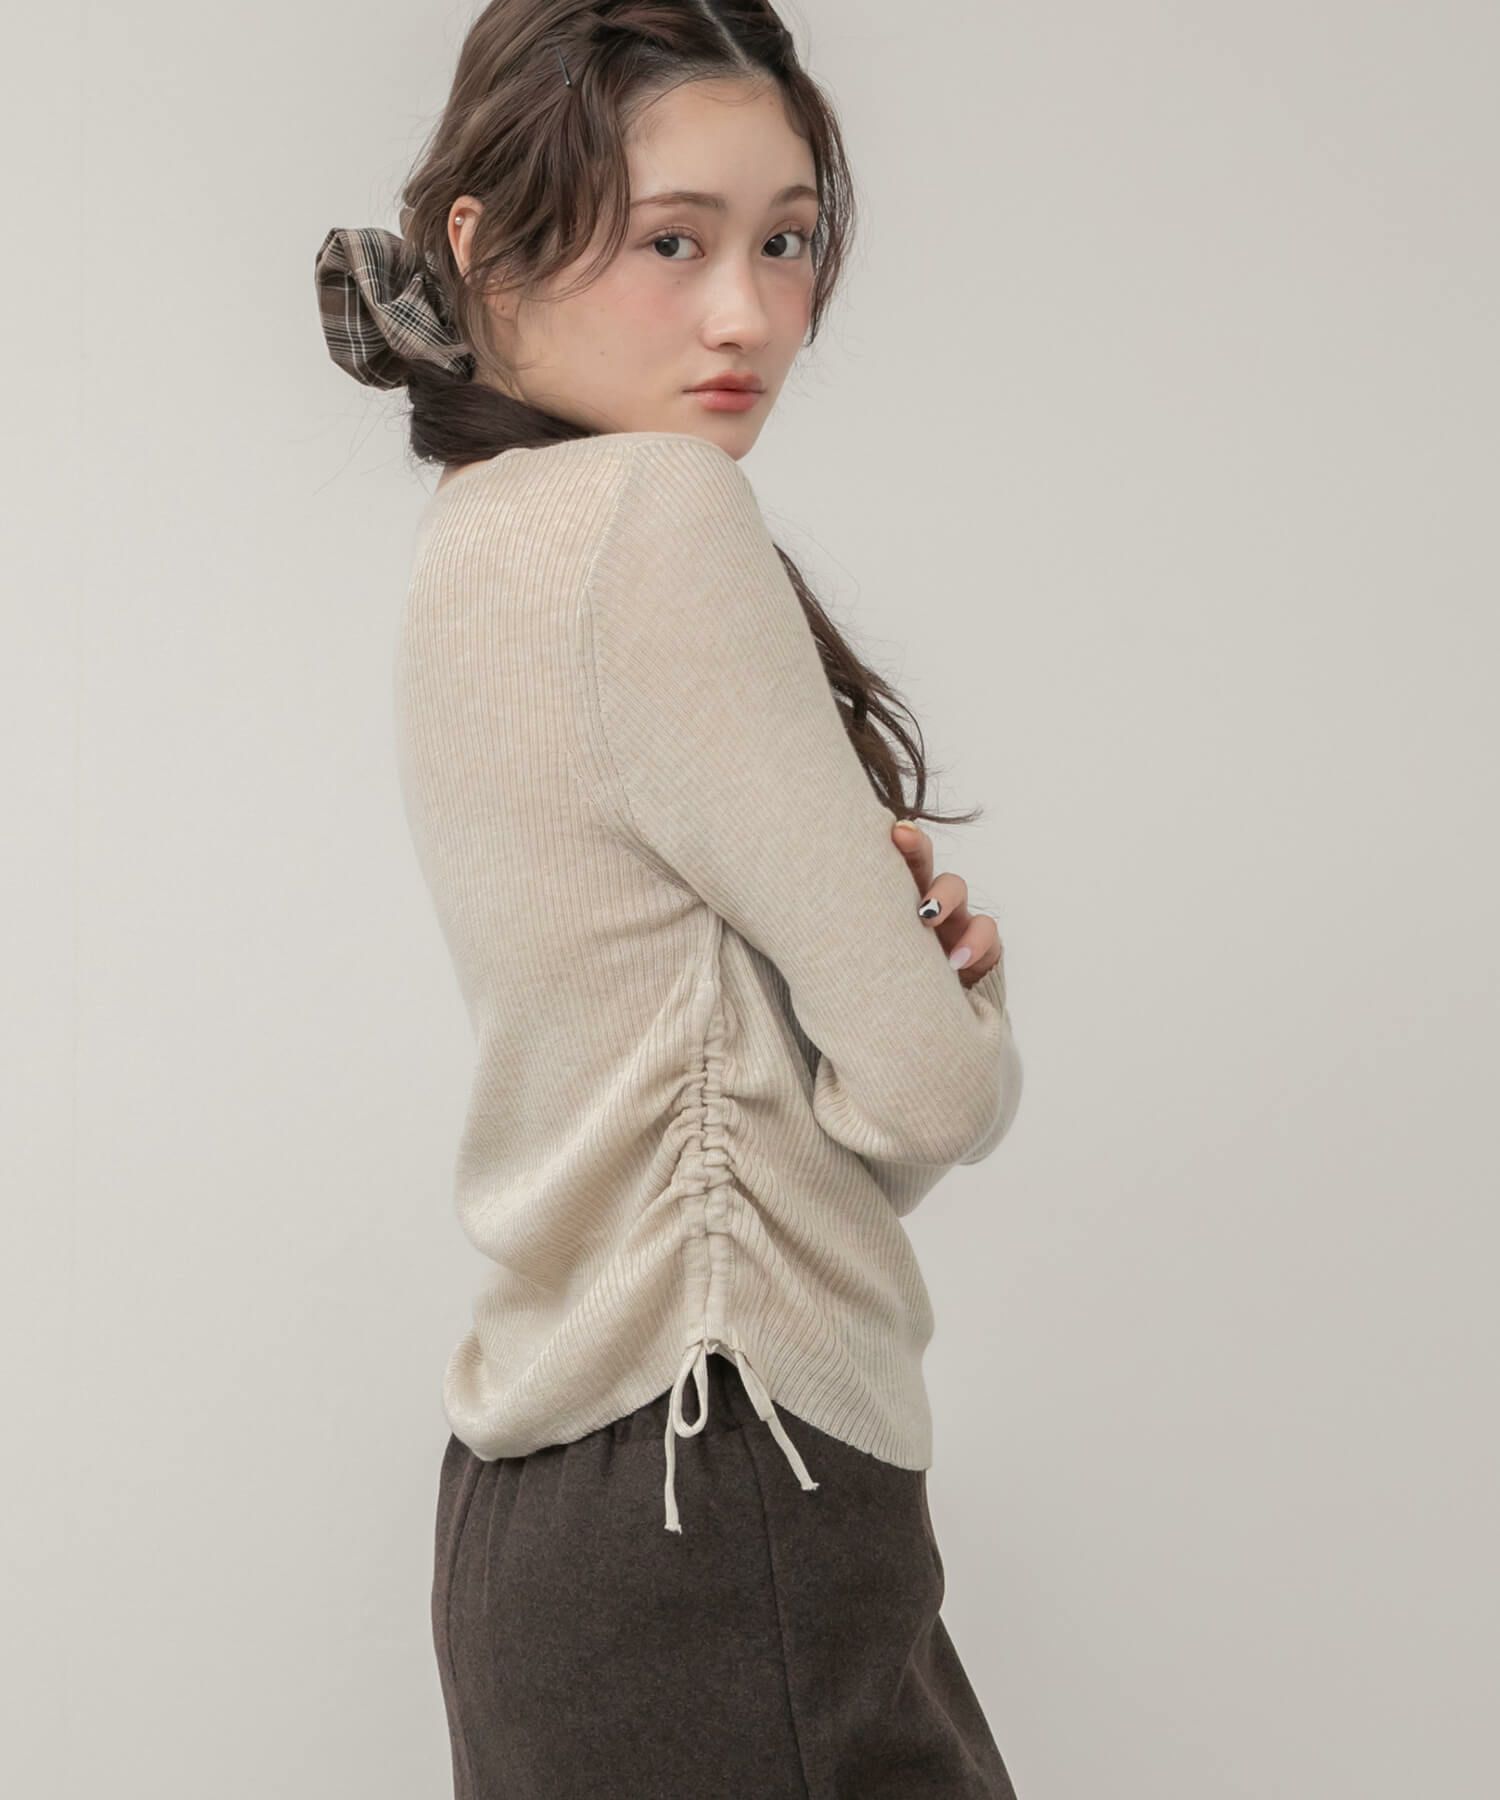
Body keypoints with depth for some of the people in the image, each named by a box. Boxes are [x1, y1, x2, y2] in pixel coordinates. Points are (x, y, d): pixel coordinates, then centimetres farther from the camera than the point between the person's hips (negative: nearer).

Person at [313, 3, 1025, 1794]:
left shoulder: (473, 549, 12)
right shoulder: (659, 517, -16)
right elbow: (924, 1086, -16)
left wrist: (894, 929, -2)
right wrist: (960, 1010, 7)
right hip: (721, 1505, -10)